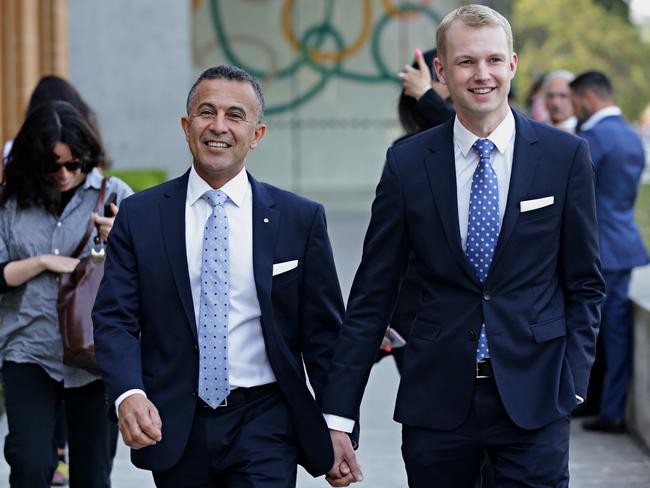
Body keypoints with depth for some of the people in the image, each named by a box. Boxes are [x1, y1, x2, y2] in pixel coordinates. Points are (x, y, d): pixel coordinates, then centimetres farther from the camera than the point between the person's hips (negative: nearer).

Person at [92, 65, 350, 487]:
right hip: (173, 429, 1)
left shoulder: (301, 218, 2)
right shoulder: (140, 215, 3)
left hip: (264, 424, -1)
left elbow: (323, 333, 4)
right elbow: (115, 319, -2)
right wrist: (128, 395, -20)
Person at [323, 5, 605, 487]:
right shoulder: (407, 163, 2)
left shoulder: (565, 155, 1)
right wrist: (338, 417, -2)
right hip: (436, 399, 1)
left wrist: (572, 381, -6)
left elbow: (584, 283, 6)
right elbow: (372, 294, 2)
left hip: (533, 396, -1)